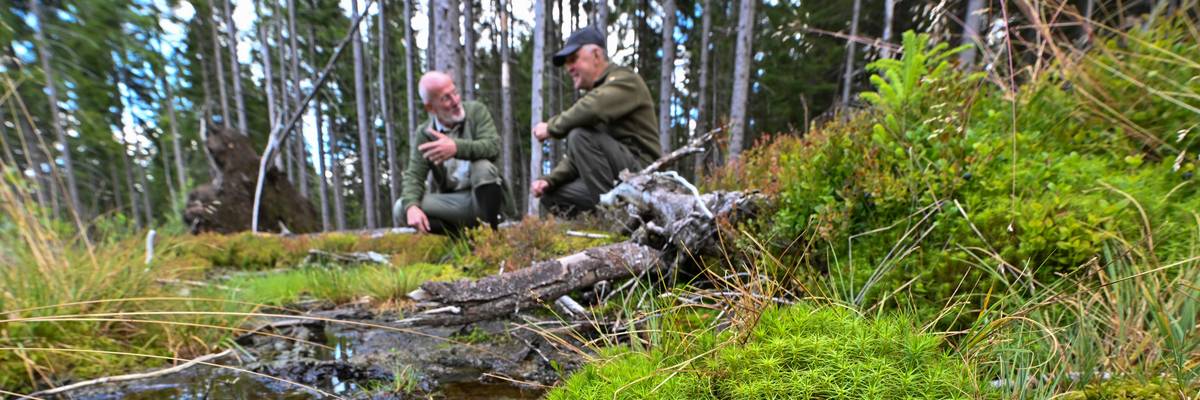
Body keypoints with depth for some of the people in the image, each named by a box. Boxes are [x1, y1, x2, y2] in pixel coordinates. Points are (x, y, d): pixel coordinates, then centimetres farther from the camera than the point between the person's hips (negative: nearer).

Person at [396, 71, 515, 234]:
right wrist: (411, 206, -26)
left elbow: (493, 147, -20)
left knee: (483, 166, -33)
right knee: (401, 207, -18)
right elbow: (414, 175, -4)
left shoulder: (476, 111, -4)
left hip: (484, 194, -2)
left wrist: (456, 147, -40)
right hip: (453, 202, 3)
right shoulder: (424, 133, 2)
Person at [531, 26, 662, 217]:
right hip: (614, 183, 9)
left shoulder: (624, 79, -4)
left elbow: (591, 109, -29)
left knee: (580, 135, -25)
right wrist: (550, 180, 2)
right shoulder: (594, 93, 22)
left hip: (640, 170, -9)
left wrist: (551, 127, -14)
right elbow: (576, 155, 17)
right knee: (551, 195, 4)